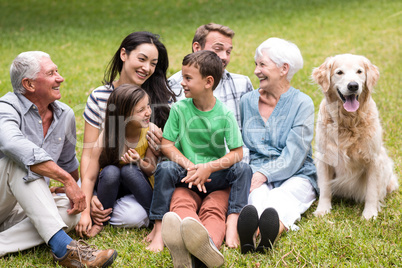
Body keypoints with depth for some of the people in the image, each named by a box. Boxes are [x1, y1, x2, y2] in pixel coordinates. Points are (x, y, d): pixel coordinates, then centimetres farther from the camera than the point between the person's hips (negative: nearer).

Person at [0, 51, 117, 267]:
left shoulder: (65, 115, 5)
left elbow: (67, 162, 22)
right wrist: (67, 180, -38)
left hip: (22, 206, 6)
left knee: (71, 210, -20)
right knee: (19, 160, -32)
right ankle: (62, 246, -41)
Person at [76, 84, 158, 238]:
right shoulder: (107, 137, -24)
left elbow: (152, 170, -7)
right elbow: (89, 178, -24)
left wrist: (139, 162, -32)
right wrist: (86, 213, -33)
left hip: (136, 185, 1)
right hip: (111, 186, -1)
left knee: (129, 169, -31)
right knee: (110, 171, -34)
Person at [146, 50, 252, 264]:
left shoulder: (224, 115, -3)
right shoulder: (179, 109, 2)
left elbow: (237, 153, -6)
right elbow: (166, 144, 1)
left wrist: (208, 168, -20)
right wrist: (190, 166, -15)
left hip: (216, 177, -1)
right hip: (187, 177, 1)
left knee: (242, 169, -29)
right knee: (165, 168, -28)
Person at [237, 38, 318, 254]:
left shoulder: (302, 103, 2)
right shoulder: (247, 102, 15)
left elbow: (293, 157, -7)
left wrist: (263, 174, -21)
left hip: (294, 176, -1)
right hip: (256, 174, 2)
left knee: (279, 199, -37)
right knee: (258, 196, -35)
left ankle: (273, 230, -72)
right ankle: (248, 235, -70)